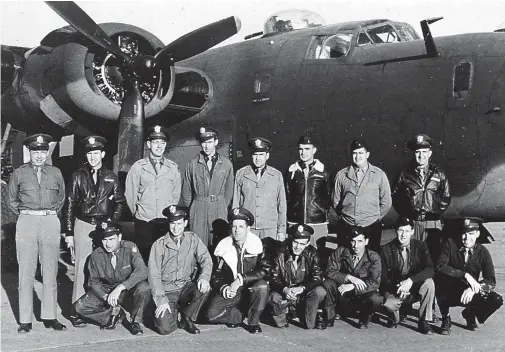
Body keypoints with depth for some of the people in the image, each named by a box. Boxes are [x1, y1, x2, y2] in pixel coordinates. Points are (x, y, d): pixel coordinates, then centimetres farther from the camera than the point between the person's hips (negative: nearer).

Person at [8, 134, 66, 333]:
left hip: (51, 222, 1)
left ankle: (49, 317, 11)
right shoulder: (19, 173, 5)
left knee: (50, 272, 4)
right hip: (26, 222, -1)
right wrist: (24, 215, 10)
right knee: (26, 273, -1)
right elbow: (12, 200, 16)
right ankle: (25, 320, 4)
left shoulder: (55, 173, 9)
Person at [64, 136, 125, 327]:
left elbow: (119, 201, 13)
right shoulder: (78, 176, 6)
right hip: (83, 225, -1)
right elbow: (69, 205, 5)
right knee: (82, 266, -4)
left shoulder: (111, 177, 9)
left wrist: (113, 223, 0)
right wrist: (69, 232, 0)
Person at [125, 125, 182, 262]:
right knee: (144, 257, 0)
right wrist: (138, 213, 10)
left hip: (166, 222, 1)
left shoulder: (173, 168, 6)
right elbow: (130, 194, 6)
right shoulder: (138, 167, 2)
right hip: (143, 222, -1)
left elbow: (176, 194, 10)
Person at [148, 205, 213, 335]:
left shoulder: (193, 239, 3)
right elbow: (154, 275, -5)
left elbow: (206, 259, -6)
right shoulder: (159, 245, -3)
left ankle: (187, 319, -3)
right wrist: (161, 300, -15)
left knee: (204, 288, -30)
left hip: (186, 287, 2)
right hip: (166, 291, -2)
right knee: (165, 328, -22)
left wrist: (204, 277, -28)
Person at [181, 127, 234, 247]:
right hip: (198, 212, 0)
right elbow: (186, 192, 12)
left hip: (219, 212, 0)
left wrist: (223, 208, 9)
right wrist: (192, 209, 11)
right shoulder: (193, 164, 5)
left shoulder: (227, 164, 6)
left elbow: (229, 191, 12)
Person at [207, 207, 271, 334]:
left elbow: (264, 270, -17)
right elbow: (216, 276, 2)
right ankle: (239, 316, 8)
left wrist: (241, 279, -27)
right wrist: (224, 289, -19)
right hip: (229, 291, 1)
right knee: (212, 314, -22)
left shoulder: (257, 244, -10)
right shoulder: (224, 247, -4)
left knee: (262, 286, -34)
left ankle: (253, 322, -10)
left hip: (251, 290, -1)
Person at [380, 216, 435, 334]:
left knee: (429, 282, -30)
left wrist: (411, 280, -33)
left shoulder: (420, 246, -3)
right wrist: (397, 287, -27)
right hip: (394, 290, -1)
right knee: (389, 304, -34)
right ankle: (396, 318, 6)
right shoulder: (386, 249, -4)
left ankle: (424, 322, -13)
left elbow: (430, 270, -17)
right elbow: (382, 277, -7)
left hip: (415, 289, 1)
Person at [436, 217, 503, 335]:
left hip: (469, 294, 2)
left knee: (496, 300, -25)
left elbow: (491, 281, -15)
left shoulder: (483, 252, -7)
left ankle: (469, 314, 10)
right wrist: (465, 275, -34)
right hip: (449, 294, -2)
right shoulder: (451, 244, -11)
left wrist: (473, 289, -34)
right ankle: (445, 319, -11)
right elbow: (440, 266, -26)